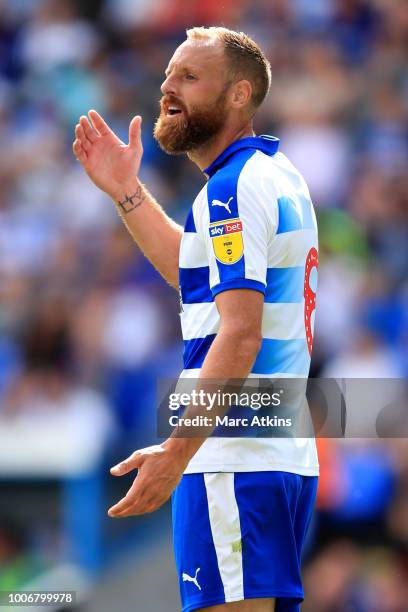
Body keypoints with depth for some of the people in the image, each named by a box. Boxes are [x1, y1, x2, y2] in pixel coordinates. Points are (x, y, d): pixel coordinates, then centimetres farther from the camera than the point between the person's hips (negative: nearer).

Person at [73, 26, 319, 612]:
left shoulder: (234, 187, -12)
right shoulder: (277, 174, 19)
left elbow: (240, 331, -21)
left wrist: (176, 452, -25)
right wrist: (127, 192, 29)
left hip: (234, 460, -10)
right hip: (290, 454, 10)